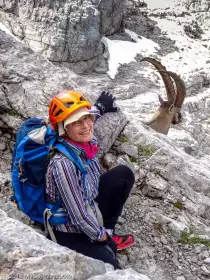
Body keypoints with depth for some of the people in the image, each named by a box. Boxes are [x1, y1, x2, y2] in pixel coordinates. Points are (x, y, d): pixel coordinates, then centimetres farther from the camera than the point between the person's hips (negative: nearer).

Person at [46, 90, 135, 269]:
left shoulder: (85, 141, -12)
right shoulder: (63, 163, -34)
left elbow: (85, 117, 14)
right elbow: (78, 216, -27)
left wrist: (100, 107, 31)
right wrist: (101, 237, -11)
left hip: (91, 208, 8)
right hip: (70, 231, -8)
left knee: (124, 174, 2)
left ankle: (108, 233, 11)